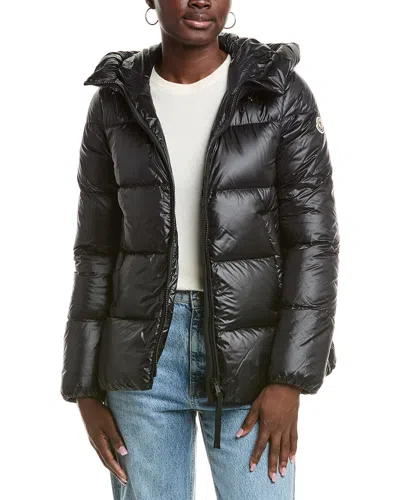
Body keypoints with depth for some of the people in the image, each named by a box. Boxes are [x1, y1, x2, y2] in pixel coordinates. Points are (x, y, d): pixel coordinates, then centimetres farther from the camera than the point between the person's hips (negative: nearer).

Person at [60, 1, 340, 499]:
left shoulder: (284, 92, -6)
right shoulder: (114, 102, 1)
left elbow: (314, 239, -8)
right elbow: (98, 247, 3)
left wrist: (290, 381, -15)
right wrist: (85, 389, 1)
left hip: (247, 352, -1)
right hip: (146, 351, 2)